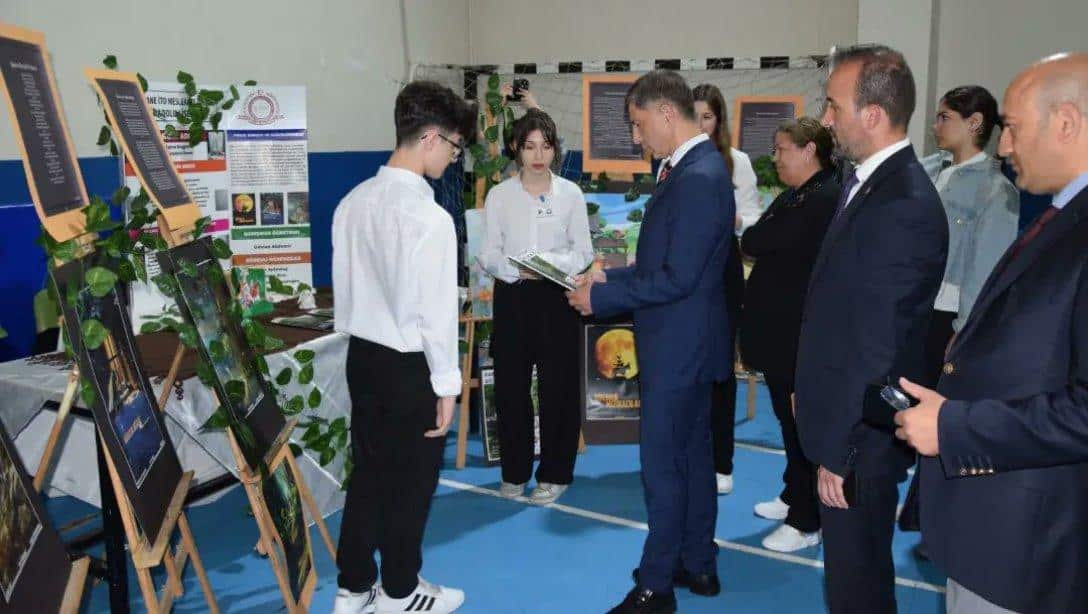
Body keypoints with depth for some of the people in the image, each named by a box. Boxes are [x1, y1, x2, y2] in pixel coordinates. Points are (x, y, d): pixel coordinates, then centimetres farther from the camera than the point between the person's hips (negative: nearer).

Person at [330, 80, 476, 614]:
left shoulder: (353, 202, 2)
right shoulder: (429, 216, -20)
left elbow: (344, 286, 9)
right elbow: (435, 309, -18)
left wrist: (360, 335, 19)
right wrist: (446, 384, -10)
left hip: (362, 354, 7)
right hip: (409, 364, -7)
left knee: (368, 471, 17)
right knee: (410, 480, 10)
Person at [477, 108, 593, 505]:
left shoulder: (570, 194, 2)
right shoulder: (499, 195, 2)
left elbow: (584, 251, 1)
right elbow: (487, 254, -2)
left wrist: (554, 263, -19)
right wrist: (516, 269, -21)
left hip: (556, 297, 0)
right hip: (512, 296, 1)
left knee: (558, 386, 4)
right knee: (510, 386, 6)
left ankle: (554, 473, 19)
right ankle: (515, 471, 23)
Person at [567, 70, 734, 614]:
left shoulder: (698, 179, -22)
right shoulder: (693, 168, 9)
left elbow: (676, 278, -25)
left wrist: (601, 297, -17)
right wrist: (609, 278, 7)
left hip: (678, 346, -10)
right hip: (688, 343, 10)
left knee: (662, 464, 0)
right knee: (692, 455, 18)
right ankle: (698, 564, 32)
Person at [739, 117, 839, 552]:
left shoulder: (824, 199, -19)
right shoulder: (794, 196, 14)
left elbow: (755, 242, -21)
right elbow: (760, 245, 9)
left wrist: (748, 234, -1)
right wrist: (754, 236, -10)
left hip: (799, 333, -9)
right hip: (779, 326, 9)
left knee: (801, 419, 0)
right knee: (789, 415, 19)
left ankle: (806, 521, 12)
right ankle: (794, 495, 35)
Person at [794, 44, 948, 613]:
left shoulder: (901, 207, -24)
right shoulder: (868, 181, 6)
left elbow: (877, 346, -24)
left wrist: (839, 453, -18)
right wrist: (810, 392, 13)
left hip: (861, 436, -9)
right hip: (845, 416, 9)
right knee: (852, 561, 24)